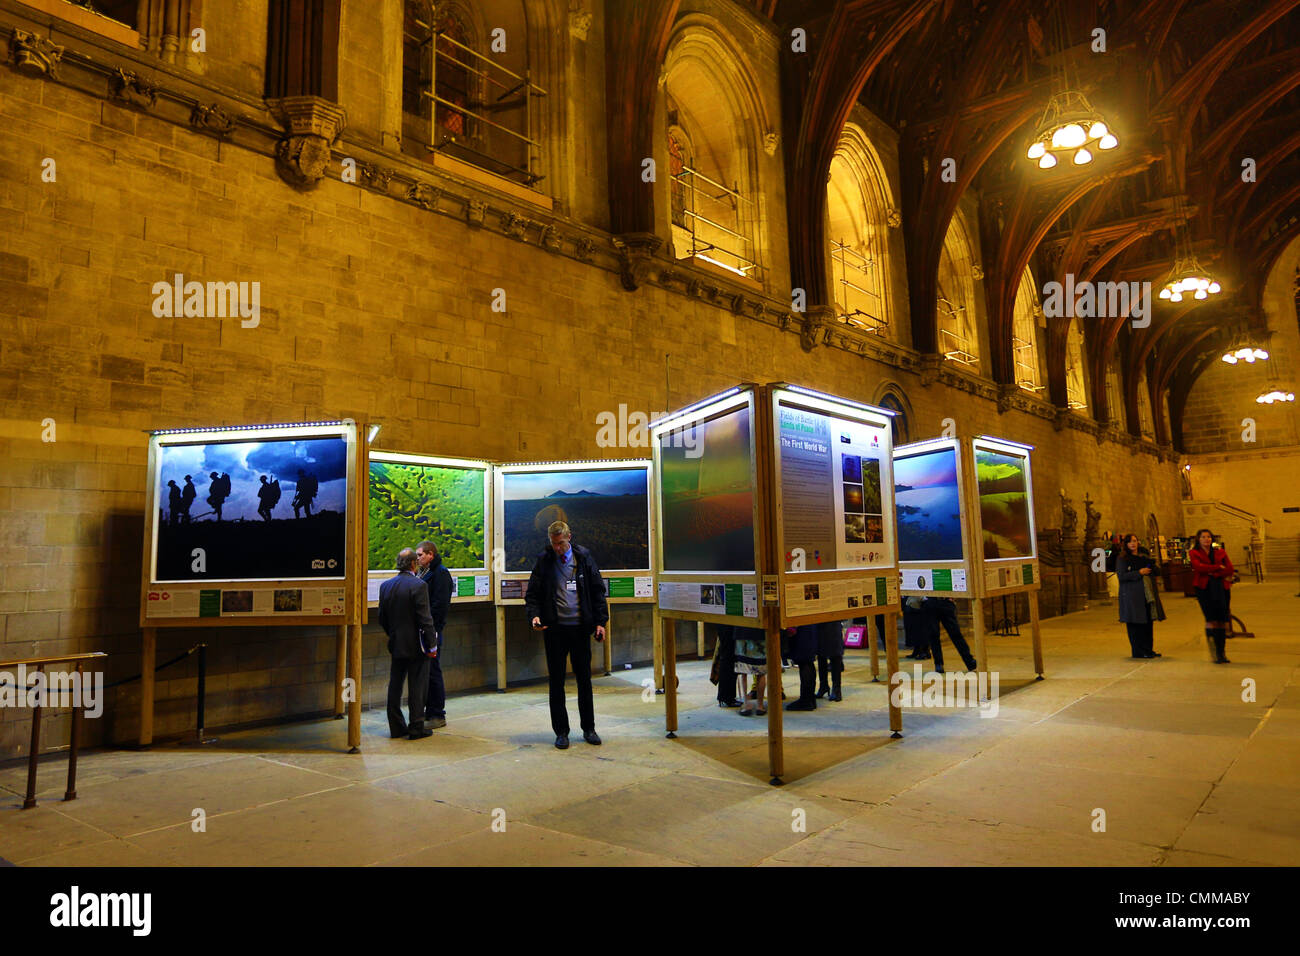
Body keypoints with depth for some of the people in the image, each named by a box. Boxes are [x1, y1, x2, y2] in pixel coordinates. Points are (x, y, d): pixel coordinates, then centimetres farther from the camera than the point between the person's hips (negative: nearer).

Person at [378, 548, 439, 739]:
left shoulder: (385, 586, 4)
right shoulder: (418, 585, -16)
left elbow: (382, 618, 9)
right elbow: (425, 618, -18)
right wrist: (431, 642, -10)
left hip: (396, 645, 6)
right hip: (415, 645, -6)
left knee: (395, 685, 13)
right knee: (417, 687, 3)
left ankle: (396, 727, 21)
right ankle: (416, 728, 9)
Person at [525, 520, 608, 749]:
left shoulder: (584, 557, 2)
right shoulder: (543, 561, 0)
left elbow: (597, 591, 6)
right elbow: (532, 593, 3)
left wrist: (600, 621, 0)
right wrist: (534, 615, -15)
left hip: (580, 627, 1)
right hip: (555, 628, 0)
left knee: (584, 680, 8)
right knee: (557, 682, 5)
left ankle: (589, 729, 21)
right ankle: (561, 732, 16)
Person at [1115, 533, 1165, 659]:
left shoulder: (1144, 555, 17)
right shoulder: (1121, 558, -2)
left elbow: (1154, 571, 23)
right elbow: (1121, 576, -11)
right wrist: (1139, 573, -16)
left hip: (1147, 593, 6)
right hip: (1132, 595, -6)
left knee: (1149, 622, 7)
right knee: (1135, 624, -4)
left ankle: (1148, 649, 16)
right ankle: (1139, 652, 1)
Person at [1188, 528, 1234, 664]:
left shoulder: (1220, 552, 16)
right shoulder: (1194, 553, 9)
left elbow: (1230, 569, 4)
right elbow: (1198, 567, -9)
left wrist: (1212, 572, -8)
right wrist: (1218, 567, -5)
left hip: (1221, 586, 3)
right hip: (1204, 587, -3)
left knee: (1222, 619, 0)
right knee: (1211, 618, -11)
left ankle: (1221, 652, 9)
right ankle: (1215, 653, -10)